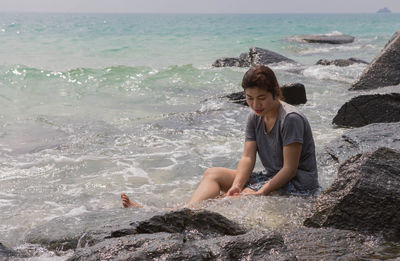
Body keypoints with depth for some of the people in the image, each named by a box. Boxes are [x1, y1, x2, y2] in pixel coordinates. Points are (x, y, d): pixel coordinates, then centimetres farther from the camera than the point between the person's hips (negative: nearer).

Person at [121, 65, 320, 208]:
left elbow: (290, 169, -21)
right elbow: (247, 157, -4)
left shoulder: (291, 119, -19)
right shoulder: (254, 118, 5)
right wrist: (236, 186, -21)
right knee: (212, 174, -6)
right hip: (271, 177, 8)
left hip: (299, 186, -8)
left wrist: (260, 193, -29)